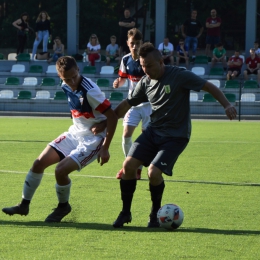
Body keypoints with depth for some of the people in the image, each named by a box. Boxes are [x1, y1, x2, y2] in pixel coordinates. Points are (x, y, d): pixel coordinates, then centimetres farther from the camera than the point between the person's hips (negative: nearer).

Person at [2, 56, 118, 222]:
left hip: (92, 139, -7)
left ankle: (63, 206, 8)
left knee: (61, 170, -21)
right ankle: (24, 205, 17)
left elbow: (112, 117, -23)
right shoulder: (66, 87, -3)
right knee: (39, 163, 1)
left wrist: (105, 148, -22)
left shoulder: (90, 91, -26)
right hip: (75, 133, 8)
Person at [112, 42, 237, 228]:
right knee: (129, 165, -10)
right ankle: (126, 213, 8)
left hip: (176, 136, -5)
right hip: (153, 131, 5)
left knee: (154, 172, -21)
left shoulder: (179, 75, -15)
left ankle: (155, 213, 6)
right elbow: (127, 104, 15)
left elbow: (209, 87, -12)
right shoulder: (145, 82, 3)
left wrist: (227, 105, -25)